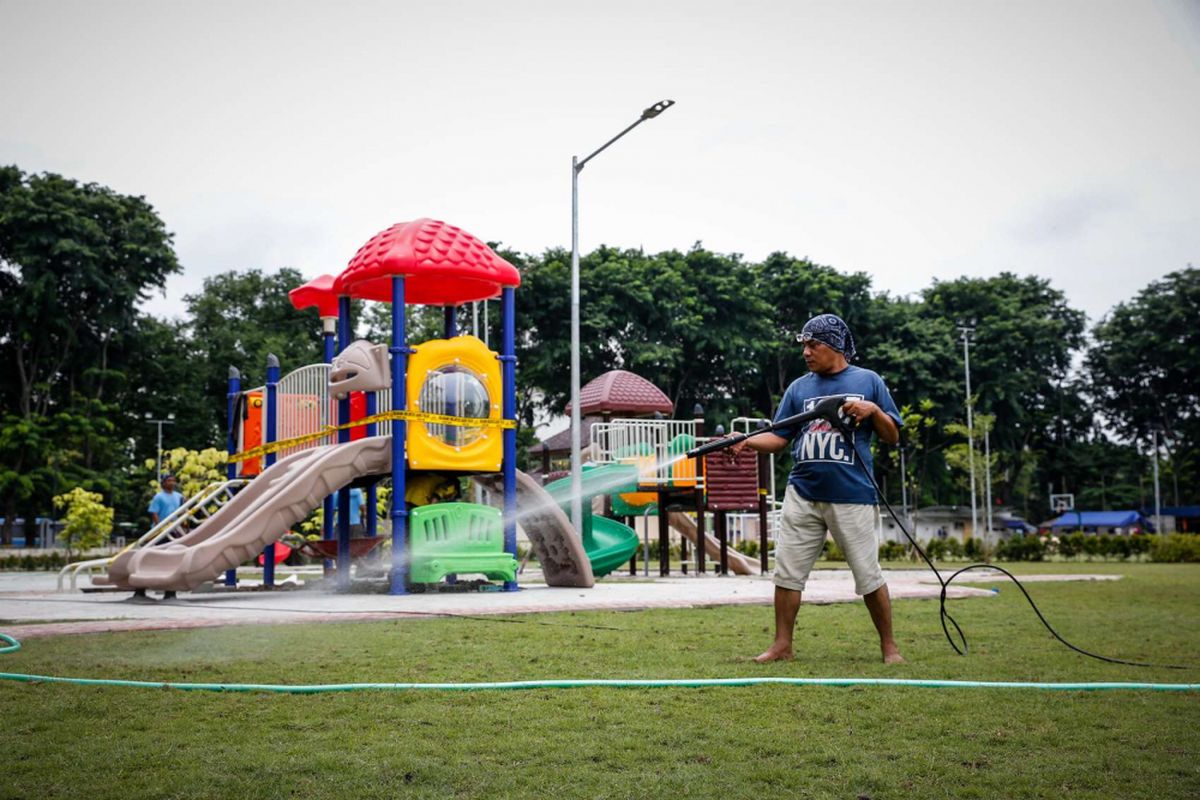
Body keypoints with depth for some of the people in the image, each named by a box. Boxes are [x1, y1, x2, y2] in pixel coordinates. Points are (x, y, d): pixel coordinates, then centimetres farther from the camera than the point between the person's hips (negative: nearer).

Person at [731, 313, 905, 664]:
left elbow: (893, 437, 6)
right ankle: (782, 645, 13)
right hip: (803, 494, 3)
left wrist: (873, 411, -11)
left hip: (852, 496, -3)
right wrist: (747, 441, -10)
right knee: (787, 571, 3)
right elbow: (778, 438, 7)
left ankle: (889, 646, 16)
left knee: (868, 576, 1)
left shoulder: (868, 381, 5)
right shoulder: (799, 387, 11)